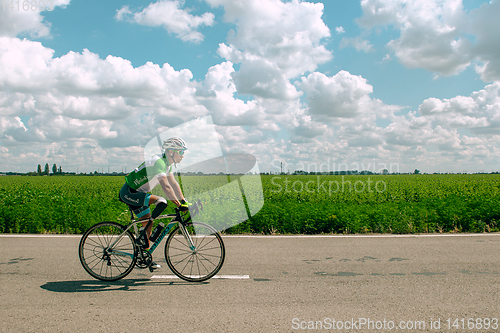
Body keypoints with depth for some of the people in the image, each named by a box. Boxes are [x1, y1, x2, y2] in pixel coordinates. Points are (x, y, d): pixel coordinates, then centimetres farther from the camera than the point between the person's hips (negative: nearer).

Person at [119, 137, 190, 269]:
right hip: (129, 192, -10)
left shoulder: (167, 163, 6)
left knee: (148, 222, 10)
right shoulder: (158, 162, -24)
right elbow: (166, 186, -31)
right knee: (161, 202, -24)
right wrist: (179, 205, -31)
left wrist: (184, 201, 4)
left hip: (136, 193, 10)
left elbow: (174, 183, 10)